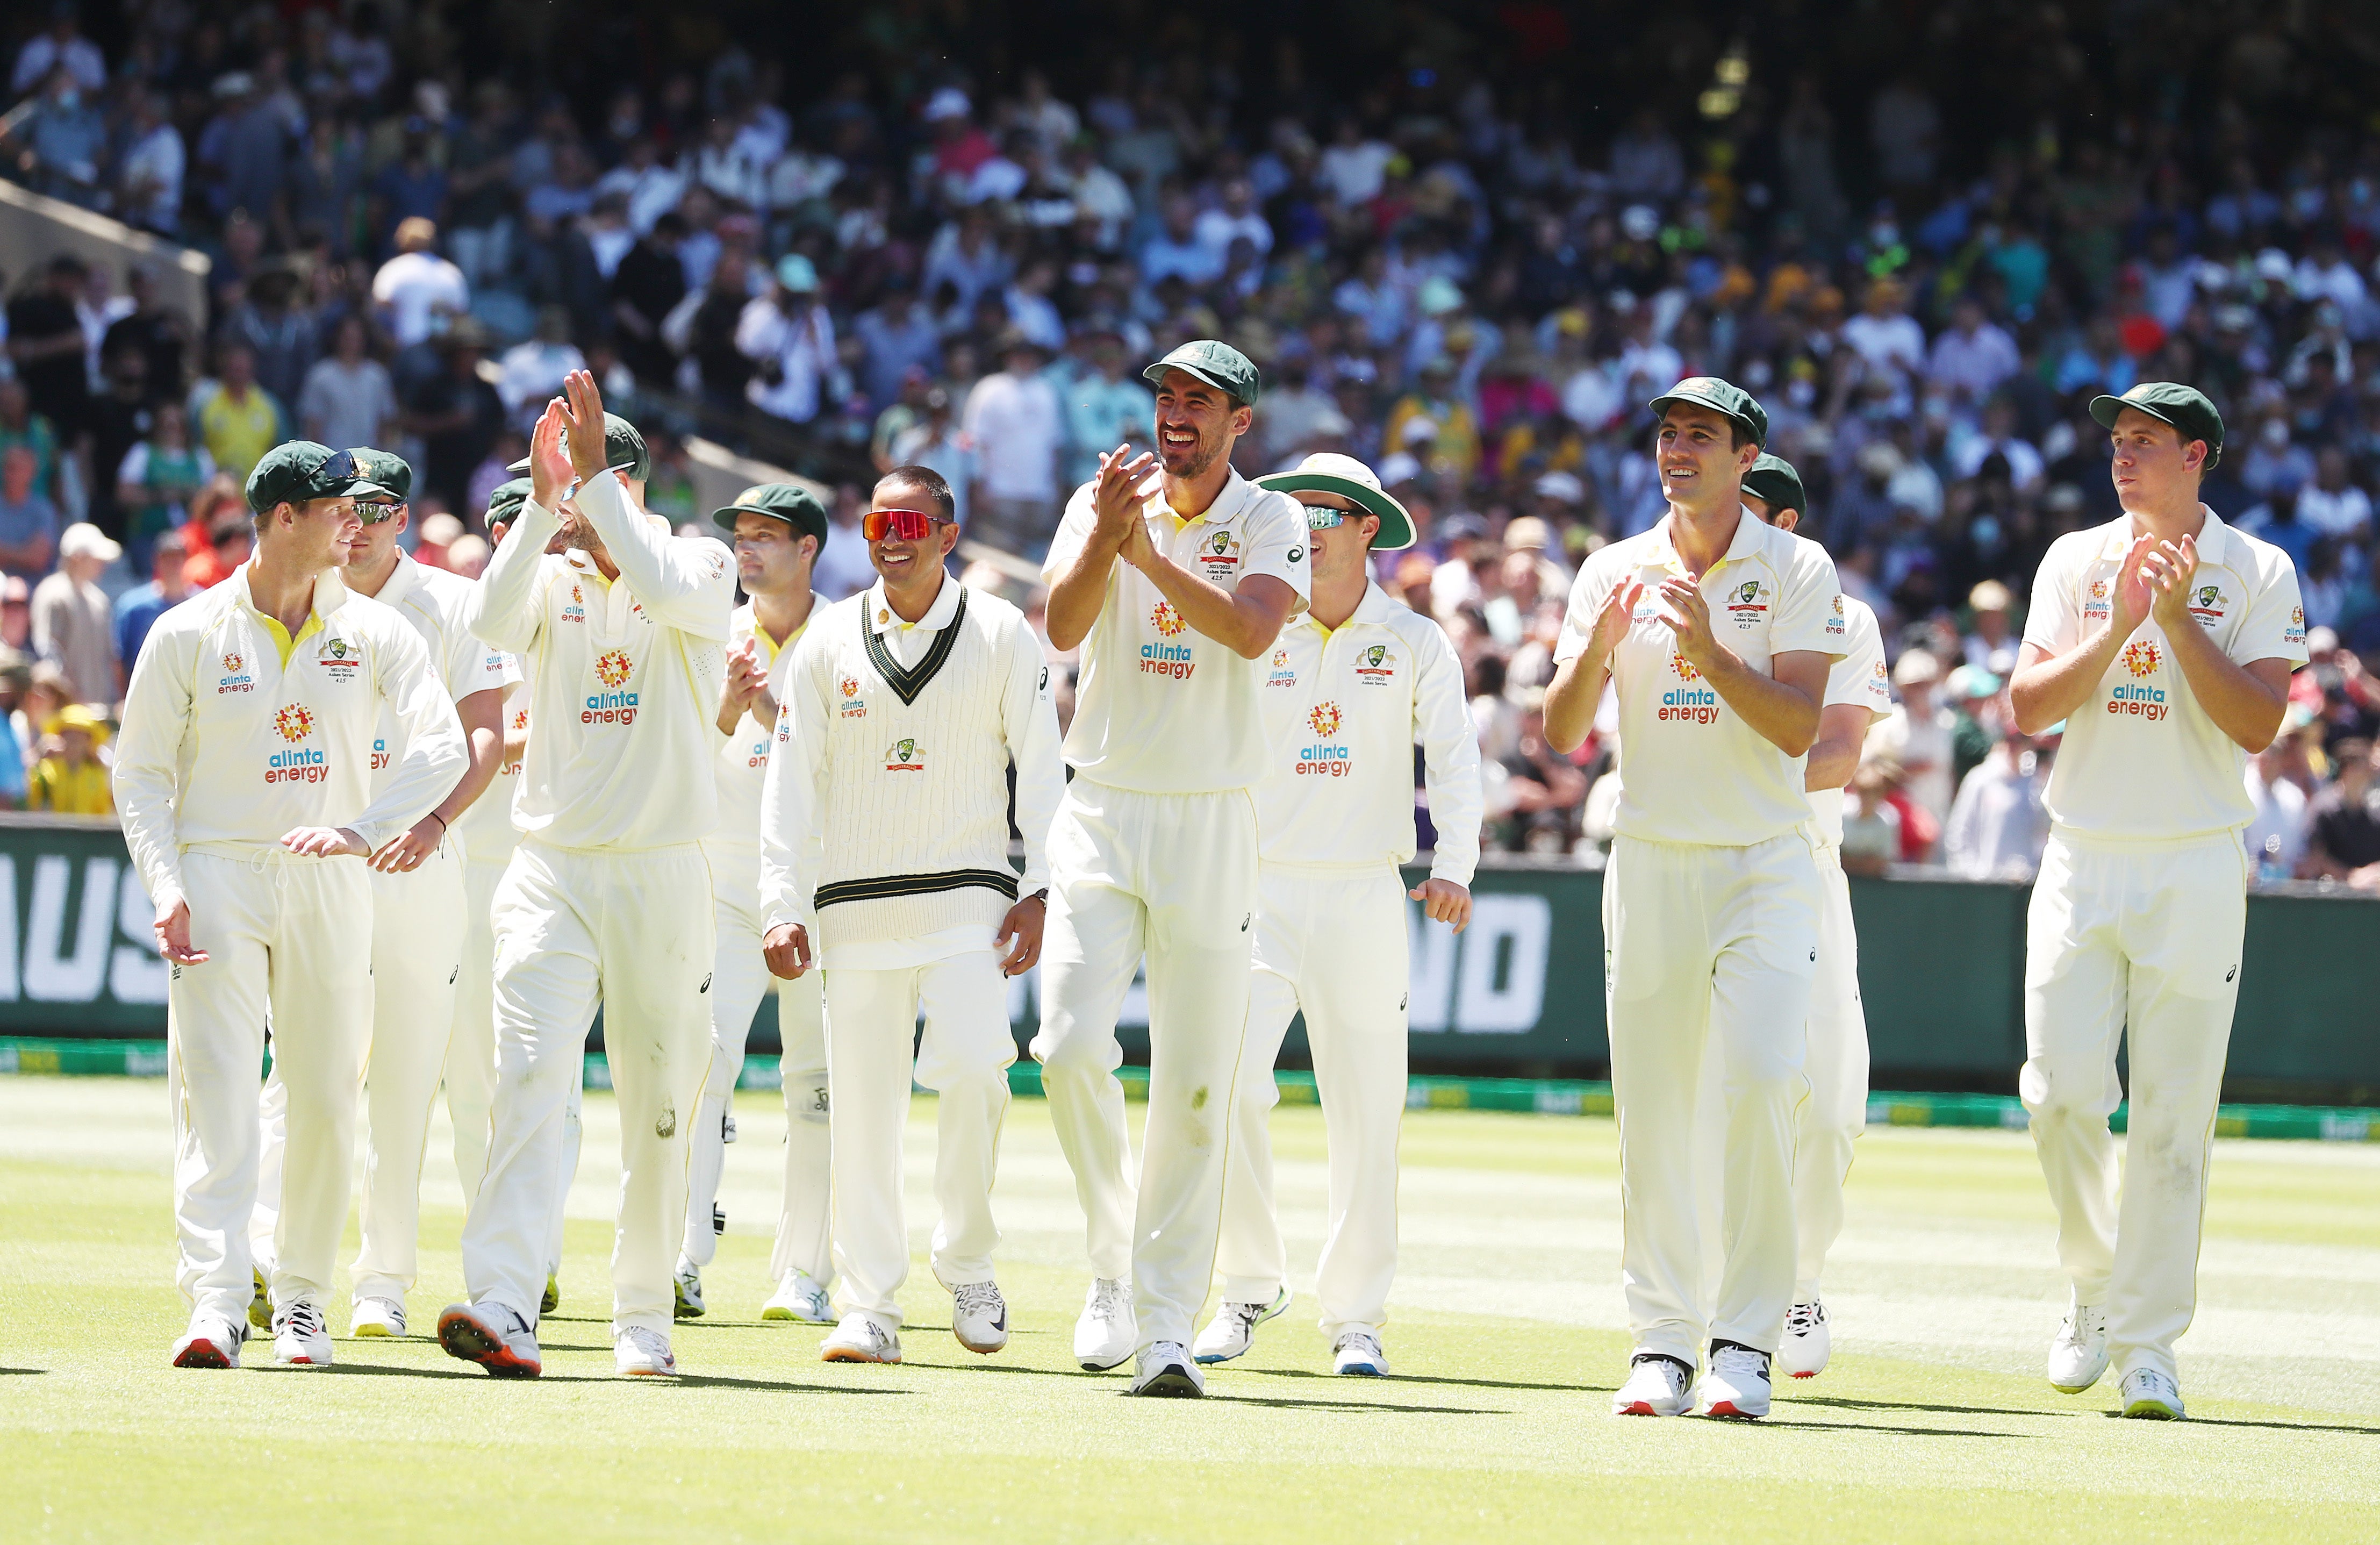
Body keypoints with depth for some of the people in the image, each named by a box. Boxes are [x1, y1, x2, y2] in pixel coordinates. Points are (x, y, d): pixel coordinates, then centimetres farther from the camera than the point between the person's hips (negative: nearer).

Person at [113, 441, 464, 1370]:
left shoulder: (373, 633, 5)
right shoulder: (189, 634, 1)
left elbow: (442, 744, -7)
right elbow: (140, 774, 3)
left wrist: (364, 830, -23)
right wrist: (165, 886, -12)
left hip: (329, 885, 2)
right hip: (217, 878, -2)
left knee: (326, 1101, 3)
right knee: (216, 1096, -13)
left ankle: (301, 1299, 18)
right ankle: (215, 1307, -22)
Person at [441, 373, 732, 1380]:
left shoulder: (703, 567, 4)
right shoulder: (549, 577, 10)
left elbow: (664, 588, -20)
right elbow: (492, 619, -13)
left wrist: (594, 476, -19)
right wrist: (541, 499, -19)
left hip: (662, 874, -1)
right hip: (551, 872, 1)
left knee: (658, 1107, 4)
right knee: (530, 1078, -16)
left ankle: (643, 1318, 17)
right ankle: (503, 1307, -27)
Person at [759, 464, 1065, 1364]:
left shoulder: (1002, 635, 4)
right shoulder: (829, 642, 8)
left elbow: (1041, 769, 4)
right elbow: (792, 783, 8)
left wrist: (1041, 891, -5)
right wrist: (782, 907, 1)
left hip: (967, 896, -2)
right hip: (855, 907, 2)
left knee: (972, 1069, -20)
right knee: (861, 1103, -1)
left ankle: (967, 1264, -1)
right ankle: (867, 1312, 3)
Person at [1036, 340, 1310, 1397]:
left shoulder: (1271, 523, 1)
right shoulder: (1101, 502, 6)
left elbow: (1252, 630, -18)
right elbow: (1062, 625, -10)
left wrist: (1151, 555, -25)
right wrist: (1108, 532, -25)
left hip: (1212, 824, -1)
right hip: (1101, 818, 1)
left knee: (1194, 1087, -2)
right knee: (1071, 1045, -15)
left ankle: (1166, 1324, 3)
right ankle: (1116, 1258, 6)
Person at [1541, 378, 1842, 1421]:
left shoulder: (1797, 572, 0)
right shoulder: (1614, 572, 8)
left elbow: (1798, 727, -10)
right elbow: (1561, 731, 1)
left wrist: (1709, 652, -23)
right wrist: (1599, 646, -17)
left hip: (1765, 865, -3)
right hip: (1649, 863, 3)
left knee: (1760, 1082, -17)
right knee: (1651, 1109, 1)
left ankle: (1746, 1344, -12)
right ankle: (1663, 1345, 6)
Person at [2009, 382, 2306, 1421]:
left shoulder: (2258, 573, 1)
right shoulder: (2075, 561, 9)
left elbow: (2258, 724, -10)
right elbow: (2028, 708, -1)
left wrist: (2179, 618, -16)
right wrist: (2117, 628, -13)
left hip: (2195, 867, -2)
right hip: (2082, 860, 2)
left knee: (2173, 1117, -3)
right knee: (2062, 1092, -6)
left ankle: (2148, 1344, 1)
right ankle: (2095, 1284, 17)